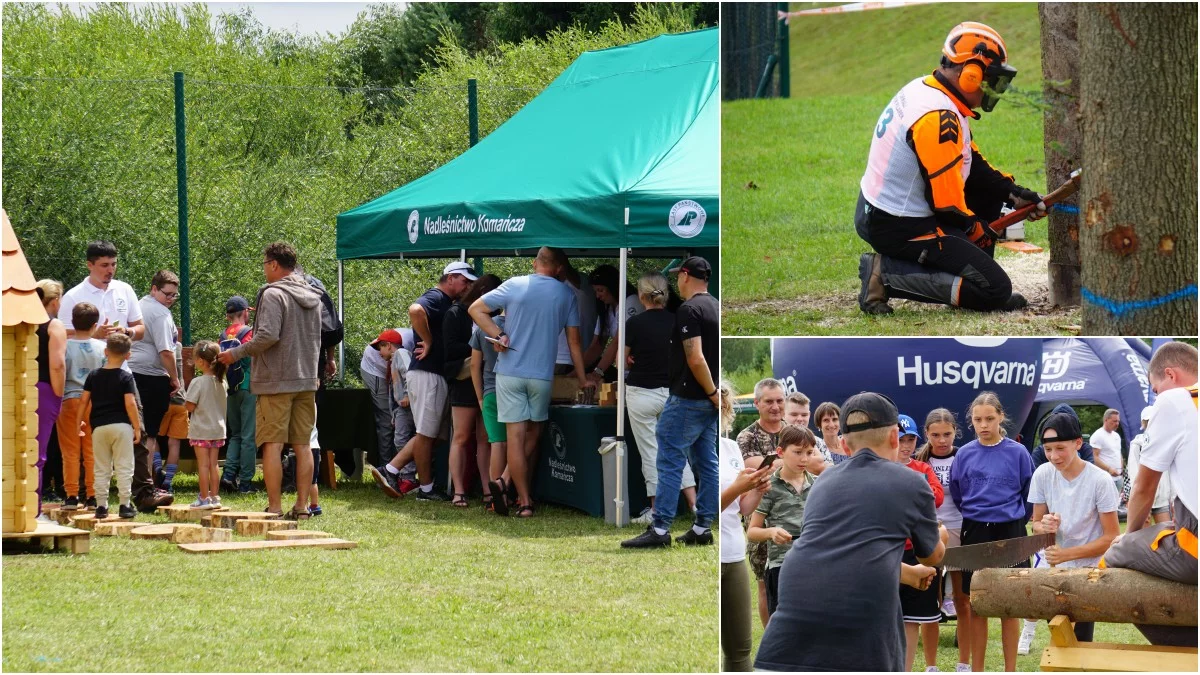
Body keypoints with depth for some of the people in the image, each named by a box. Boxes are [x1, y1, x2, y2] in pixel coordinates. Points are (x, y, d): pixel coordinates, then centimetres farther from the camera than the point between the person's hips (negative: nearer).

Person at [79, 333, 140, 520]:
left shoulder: (93, 375, 5)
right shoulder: (125, 377, -5)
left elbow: (84, 400, 5)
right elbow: (130, 403, -11)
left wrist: (85, 421, 16)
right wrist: (136, 427, -4)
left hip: (99, 426, 3)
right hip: (121, 425, -3)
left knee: (101, 469, 9)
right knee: (124, 467, 2)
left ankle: (101, 506, 8)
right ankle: (125, 505, 0)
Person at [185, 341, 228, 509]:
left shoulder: (197, 382, -15)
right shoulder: (221, 381, 4)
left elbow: (190, 407, -15)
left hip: (201, 430, -6)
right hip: (218, 429, 6)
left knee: (203, 465, -2)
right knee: (213, 465, 11)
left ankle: (204, 498, 0)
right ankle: (215, 497, 12)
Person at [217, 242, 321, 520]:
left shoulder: (273, 294, -11)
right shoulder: (313, 297, 14)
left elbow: (268, 335, -20)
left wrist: (236, 353, -10)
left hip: (276, 382, -7)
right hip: (307, 380, 7)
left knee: (272, 444, -4)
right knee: (303, 445, 8)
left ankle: (274, 507, -5)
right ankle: (302, 506, 9)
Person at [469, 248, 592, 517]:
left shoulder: (514, 285, 1)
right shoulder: (566, 295, 2)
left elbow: (476, 309, -3)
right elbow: (574, 340, 6)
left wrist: (497, 335, -4)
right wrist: (582, 379, 14)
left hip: (509, 372, 0)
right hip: (542, 374, 0)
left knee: (516, 436, -2)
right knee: (532, 435, 16)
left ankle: (525, 502, -8)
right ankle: (506, 481, 5)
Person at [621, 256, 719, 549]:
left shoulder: (689, 310, -16)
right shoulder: (716, 308, 13)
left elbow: (695, 359, -24)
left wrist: (713, 394, -17)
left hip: (688, 400, -10)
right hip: (709, 402, 10)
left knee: (669, 462, -8)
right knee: (706, 464, 10)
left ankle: (660, 529, -10)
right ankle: (701, 529, 13)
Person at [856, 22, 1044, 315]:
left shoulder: (924, 89, 6)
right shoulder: (938, 117, -25)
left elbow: (971, 161, 16)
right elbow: (948, 204, -21)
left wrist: (1014, 193, 6)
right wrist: (980, 233, -3)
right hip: (899, 229, -10)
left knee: (989, 189, 19)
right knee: (996, 290, -10)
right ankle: (887, 273, -10)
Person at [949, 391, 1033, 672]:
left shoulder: (1017, 452, -5)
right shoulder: (964, 454, 0)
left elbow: (1028, 494, 5)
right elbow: (957, 496, 13)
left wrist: (1010, 513, 10)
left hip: (1009, 533, -1)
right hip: (975, 534, 1)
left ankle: (1010, 670, 12)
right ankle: (976, 670, 13)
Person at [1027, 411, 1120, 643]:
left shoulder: (1099, 480, -17)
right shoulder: (1042, 475, -4)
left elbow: (1112, 537, -12)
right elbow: (1036, 524, 6)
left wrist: (1067, 554, -19)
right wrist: (1044, 527, -18)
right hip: (1056, 571, 4)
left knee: (1080, 642, -10)